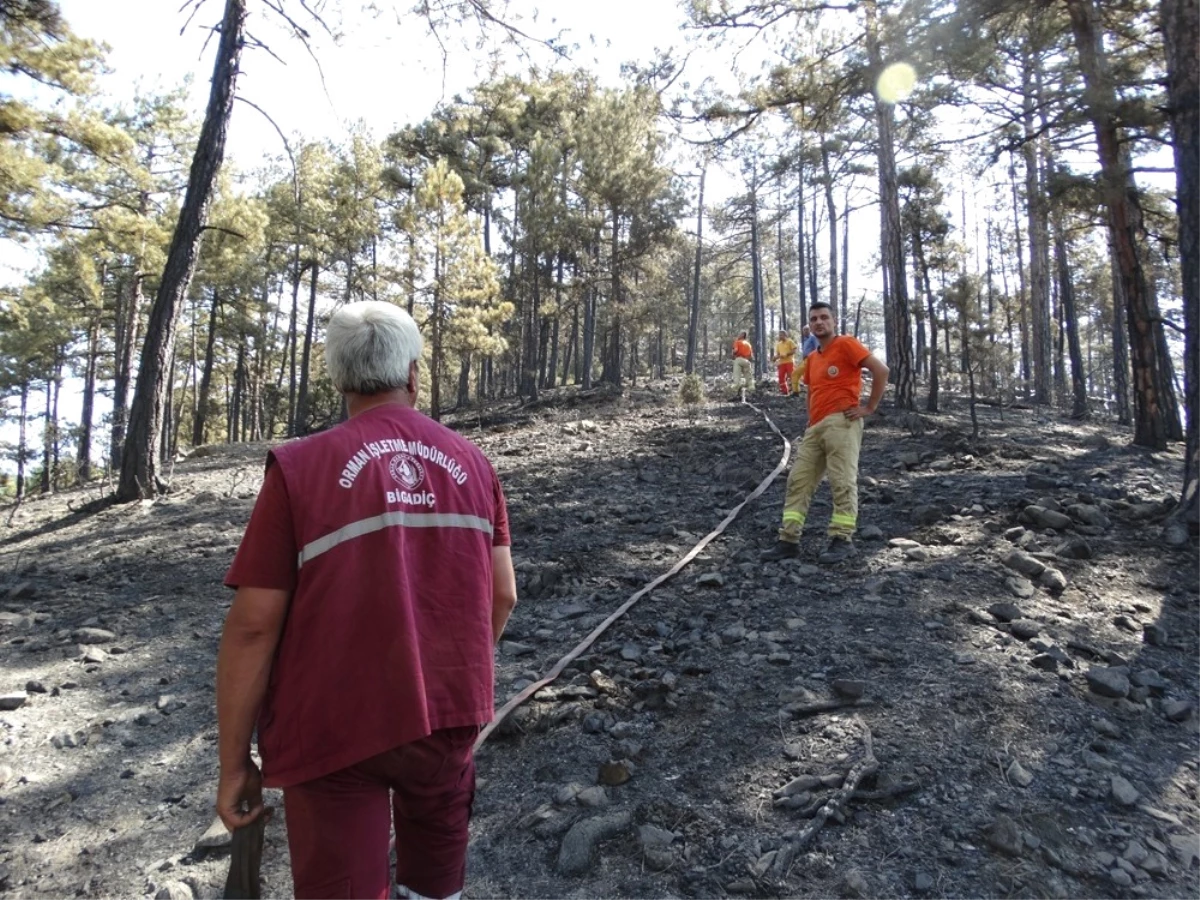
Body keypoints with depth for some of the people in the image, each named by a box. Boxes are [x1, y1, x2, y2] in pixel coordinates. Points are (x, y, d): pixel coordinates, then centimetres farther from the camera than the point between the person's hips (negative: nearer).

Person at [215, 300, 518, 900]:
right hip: (450, 715, 4)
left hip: (337, 732, -3)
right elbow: (502, 594, 3)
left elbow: (253, 625, -13)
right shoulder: (472, 463, -1)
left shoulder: (299, 468, -12)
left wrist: (234, 762, -2)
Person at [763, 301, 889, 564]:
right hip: (815, 427, 8)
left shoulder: (846, 343, -2)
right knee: (798, 482, 2)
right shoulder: (812, 358, 20)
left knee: (843, 483, -8)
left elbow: (880, 370, -10)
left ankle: (842, 540, -3)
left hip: (841, 422, -8)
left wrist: (870, 407, -9)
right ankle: (788, 541, 4)